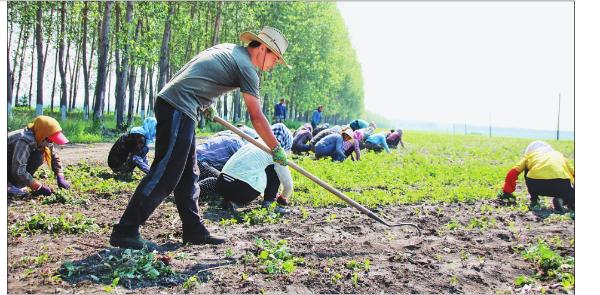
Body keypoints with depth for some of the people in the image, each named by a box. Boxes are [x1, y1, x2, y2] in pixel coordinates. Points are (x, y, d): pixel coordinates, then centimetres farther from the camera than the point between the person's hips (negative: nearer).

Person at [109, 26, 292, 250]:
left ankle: (194, 230, 18)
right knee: (165, 175, -10)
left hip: (168, 101, 10)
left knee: (188, 175, 12)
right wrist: (277, 150, 2)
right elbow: (257, 117, -6)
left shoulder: (226, 49, 21)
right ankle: (125, 232, -8)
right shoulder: (246, 67, -5)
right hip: (179, 108, -10)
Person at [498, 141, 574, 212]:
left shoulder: (529, 154, 29)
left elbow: (513, 172, 22)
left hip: (536, 183, 0)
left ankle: (534, 200, 25)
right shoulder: (558, 154, 36)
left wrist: (506, 193, 33)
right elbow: (573, 173, 34)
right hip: (562, 182, 0)